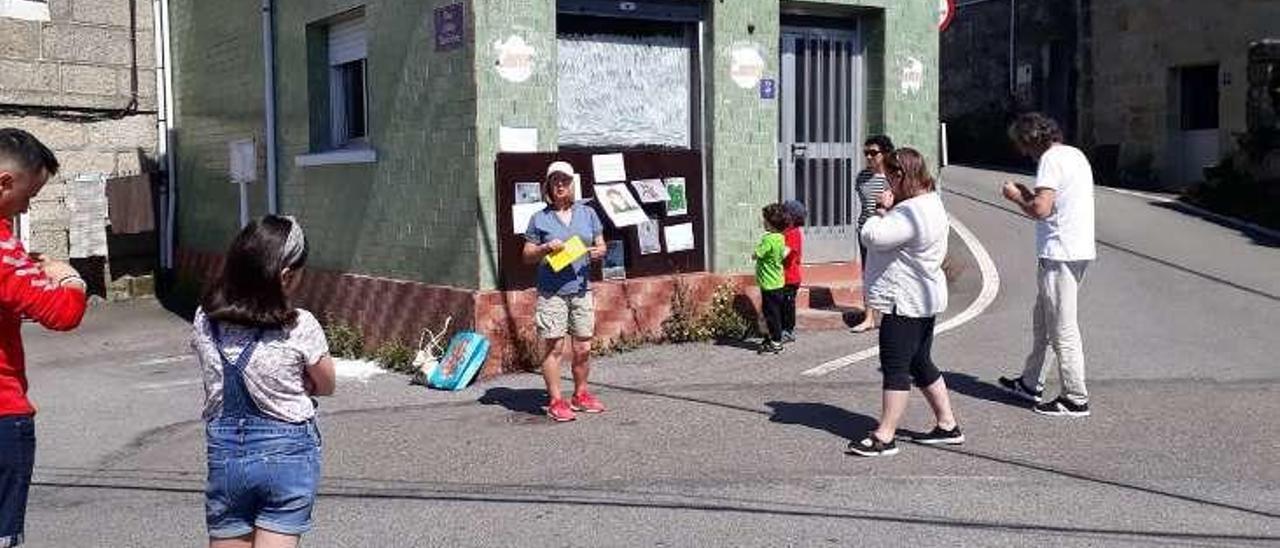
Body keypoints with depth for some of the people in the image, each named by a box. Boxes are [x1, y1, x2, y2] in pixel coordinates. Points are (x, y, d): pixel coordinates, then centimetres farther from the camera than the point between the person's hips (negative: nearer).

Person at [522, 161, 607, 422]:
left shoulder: (587, 213, 10)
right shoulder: (540, 219, 2)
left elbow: (601, 245, 14)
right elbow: (527, 256, 5)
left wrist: (598, 251, -9)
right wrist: (546, 248, -14)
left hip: (581, 290, 3)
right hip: (551, 293, -3)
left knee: (583, 348, 7)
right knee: (554, 347, -4)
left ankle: (580, 395, 24)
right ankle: (555, 401, 5)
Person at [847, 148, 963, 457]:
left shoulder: (910, 213, -22)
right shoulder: (932, 203, 13)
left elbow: (871, 237, -25)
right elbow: (894, 235, 17)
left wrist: (881, 210, -11)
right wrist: (888, 210, 0)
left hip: (906, 302, -11)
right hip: (924, 298, 11)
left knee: (895, 367, -5)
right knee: (920, 363, 18)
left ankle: (884, 437, 0)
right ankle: (947, 425, 26)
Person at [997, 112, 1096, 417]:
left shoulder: (1051, 159, -14)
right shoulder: (1076, 154, 16)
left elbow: (1040, 209, -22)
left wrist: (1016, 197, -5)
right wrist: (1028, 195, 15)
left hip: (1059, 253, -10)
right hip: (1078, 249, 10)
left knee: (1062, 329, -3)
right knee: (1041, 320, 21)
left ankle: (1076, 399, 3)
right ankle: (1030, 383, 31)